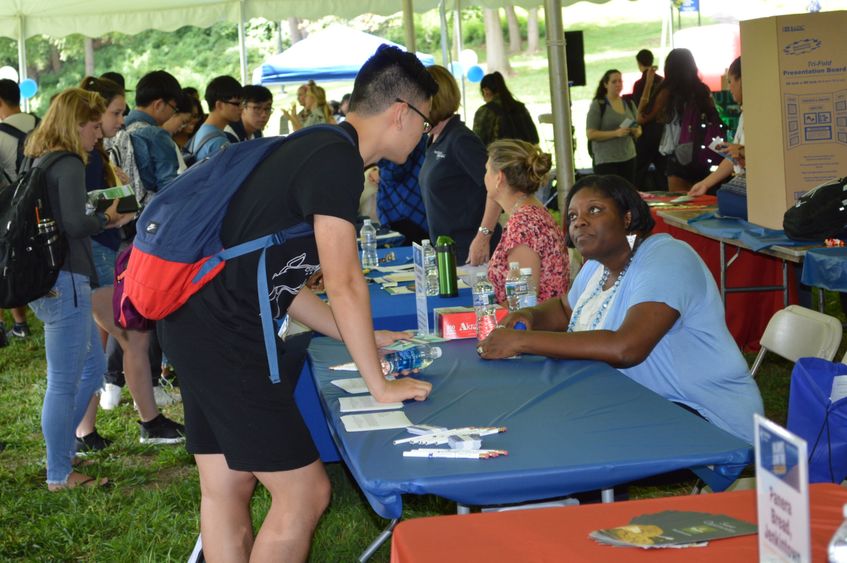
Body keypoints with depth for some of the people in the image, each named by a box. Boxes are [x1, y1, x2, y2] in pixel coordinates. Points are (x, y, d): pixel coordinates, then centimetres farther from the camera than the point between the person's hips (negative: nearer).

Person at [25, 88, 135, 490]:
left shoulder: (39, 161, 14)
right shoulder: (69, 164, -14)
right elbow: (74, 224, -23)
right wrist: (108, 219, -5)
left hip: (45, 279, 10)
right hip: (65, 282, -10)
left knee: (93, 368, 21)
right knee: (64, 382, 0)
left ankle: (59, 446, 28)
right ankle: (59, 475, 9)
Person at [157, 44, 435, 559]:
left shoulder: (317, 151, 17)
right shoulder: (337, 160, -14)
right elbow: (345, 283, -17)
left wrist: (363, 339, 19)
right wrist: (380, 385, -9)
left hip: (201, 330, 10)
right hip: (223, 340, -10)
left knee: (226, 490, 15)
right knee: (305, 494, -3)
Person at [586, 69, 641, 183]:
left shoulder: (629, 104, 14)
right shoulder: (598, 105, -3)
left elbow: (639, 131, 20)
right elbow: (590, 134, -10)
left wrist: (636, 131, -5)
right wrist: (616, 133, -20)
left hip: (629, 157, 5)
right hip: (606, 160, -5)